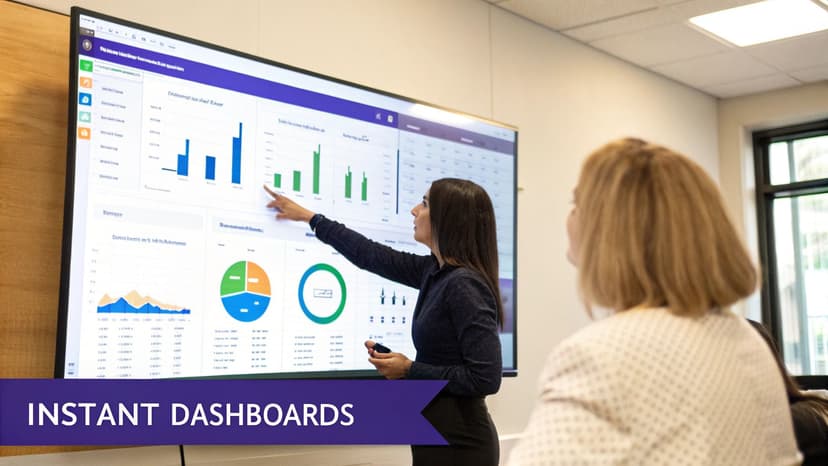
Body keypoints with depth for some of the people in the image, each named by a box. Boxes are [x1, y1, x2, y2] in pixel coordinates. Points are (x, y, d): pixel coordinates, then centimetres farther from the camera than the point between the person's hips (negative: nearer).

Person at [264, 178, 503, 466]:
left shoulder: (465, 284, -21)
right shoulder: (434, 271, 5)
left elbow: (486, 378, -24)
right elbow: (371, 256, 17)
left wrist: (409, 370, -16)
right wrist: (308, 217, 25)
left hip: (458, 443, -8)